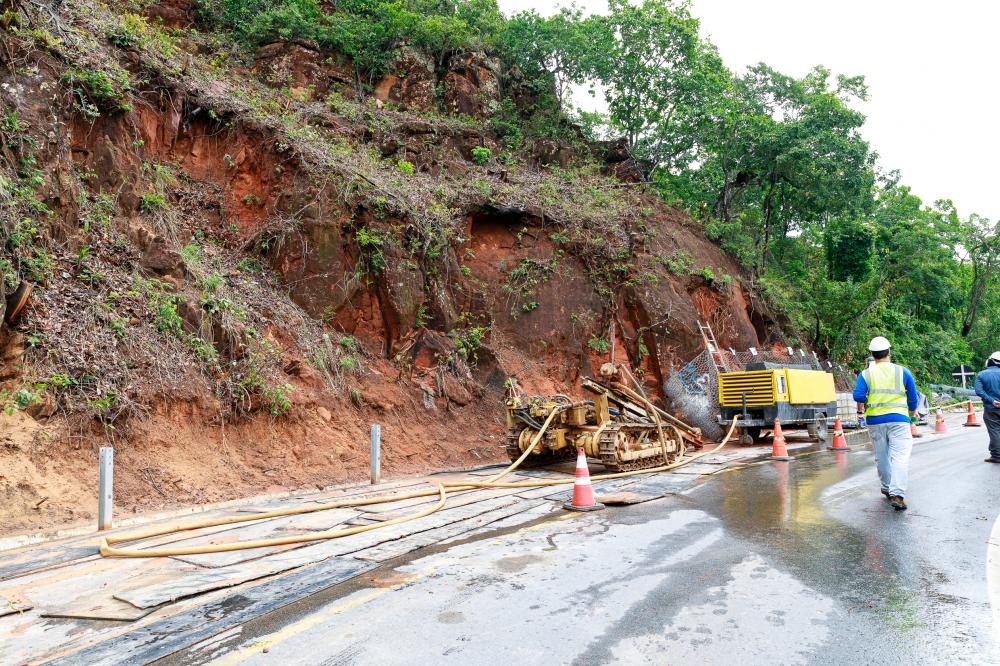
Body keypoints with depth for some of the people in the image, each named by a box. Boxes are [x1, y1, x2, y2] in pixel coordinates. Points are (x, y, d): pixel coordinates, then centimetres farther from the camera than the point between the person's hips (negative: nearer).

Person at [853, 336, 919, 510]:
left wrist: (862, 404, 12)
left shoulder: (866, 374, 2)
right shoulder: (903, 372, 2)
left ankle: (887, 488, 30)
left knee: (881, 457, 16)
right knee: (900, 457, -6)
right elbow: (913, 398, 7)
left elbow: (858, 396, -10)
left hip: (874, 420, 2)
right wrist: (912, 412, 26)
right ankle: (897, 494, -17)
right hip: (898, 419, -2)